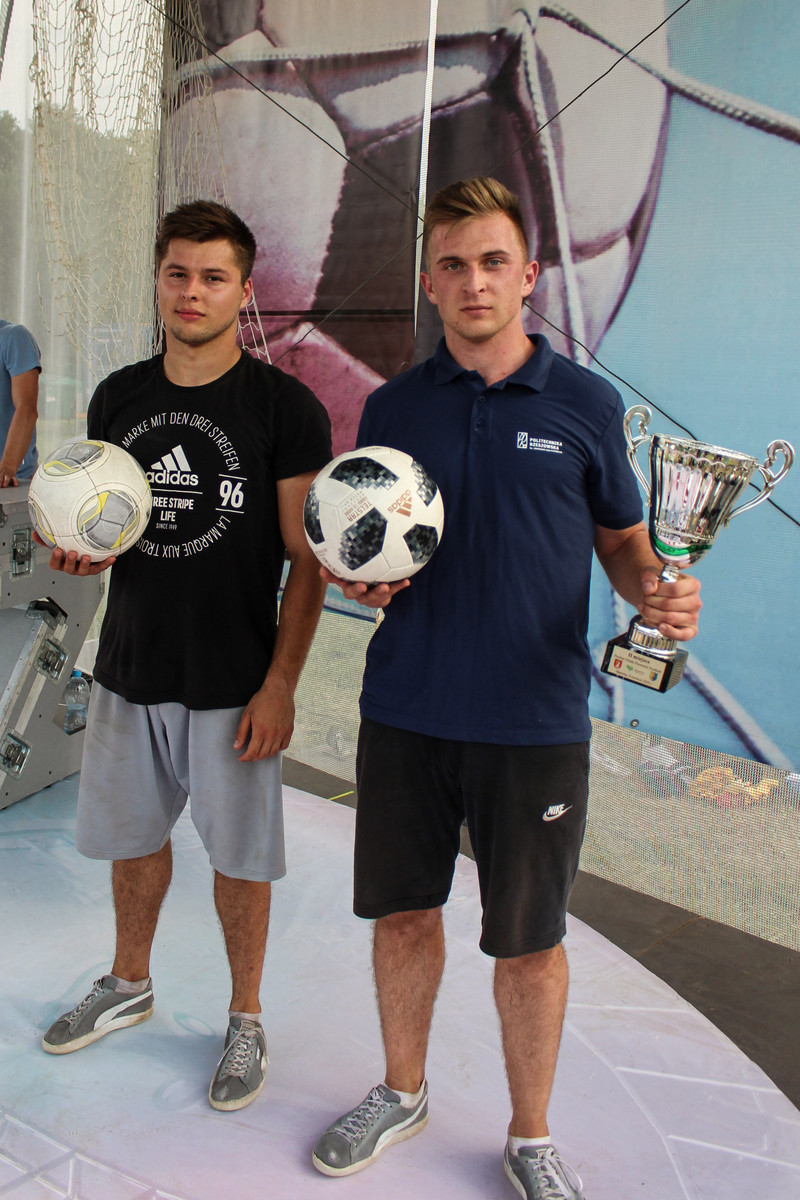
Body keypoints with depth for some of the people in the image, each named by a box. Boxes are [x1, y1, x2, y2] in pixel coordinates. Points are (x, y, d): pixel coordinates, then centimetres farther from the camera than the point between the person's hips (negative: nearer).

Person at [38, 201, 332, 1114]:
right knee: (132, 834, 20)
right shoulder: (117, 399, 6)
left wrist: (280, 684, -15)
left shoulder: (284, 407, -9)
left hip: (232, 683, -5)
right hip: (128, 667, 5)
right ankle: (128, 986, 44)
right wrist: (83, 550, -7)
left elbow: (307, 560, -10)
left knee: (238, 857, 9)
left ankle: (245, 1018, 31)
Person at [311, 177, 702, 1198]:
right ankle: (402, 1090, 42)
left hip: (535, 721, -2)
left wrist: (658, 595, -15)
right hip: (405, 711, 3)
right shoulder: (391, 407, 5)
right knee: (401, 910, 15)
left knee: (528, 939, 10)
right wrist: (360, 580, -10)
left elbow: (622, 539, 7)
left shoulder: (586, 404, -1)